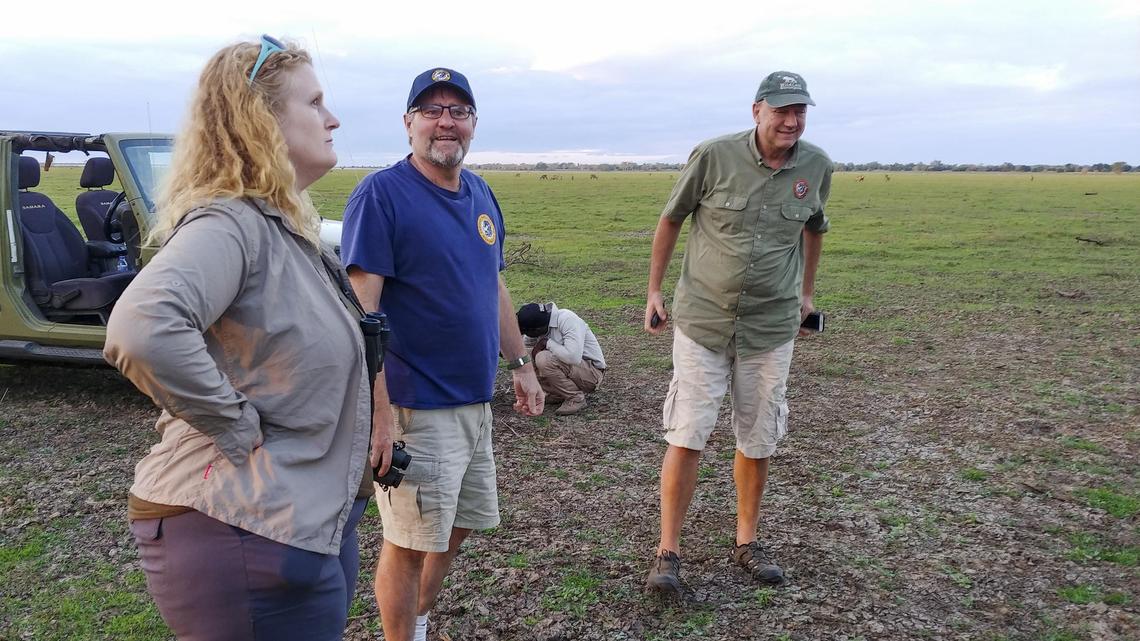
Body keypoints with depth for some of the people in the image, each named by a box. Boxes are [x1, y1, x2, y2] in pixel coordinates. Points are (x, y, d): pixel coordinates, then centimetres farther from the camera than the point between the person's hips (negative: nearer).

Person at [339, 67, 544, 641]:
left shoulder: (480, 194, 10)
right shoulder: (381, 194, -13)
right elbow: (361, 308, -20)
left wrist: (520, 364, 17)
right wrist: (378, 411, -25)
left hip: (476, 400, 8)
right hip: (416, 406, -8)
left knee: (458, 527, 20)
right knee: (410, 542, 5)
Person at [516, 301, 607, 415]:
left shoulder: (567, 319, -24)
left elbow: (573, 357, -36)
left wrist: (547, 343, -25)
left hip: (591, 372, -8)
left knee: (543, 360, -28)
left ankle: (576, 398, -13)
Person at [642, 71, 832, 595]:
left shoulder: (817, 167, -1)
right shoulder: (714, 156, -11)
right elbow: (671, 219, 1)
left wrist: (806, 291, 24)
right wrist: (654, 291, 3)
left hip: (771, 326, 3)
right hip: (702, 320, -3)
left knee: (758, 442, 12)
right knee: (686, 437, -2)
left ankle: (747, 541, 30)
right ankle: (668, 551, 10)